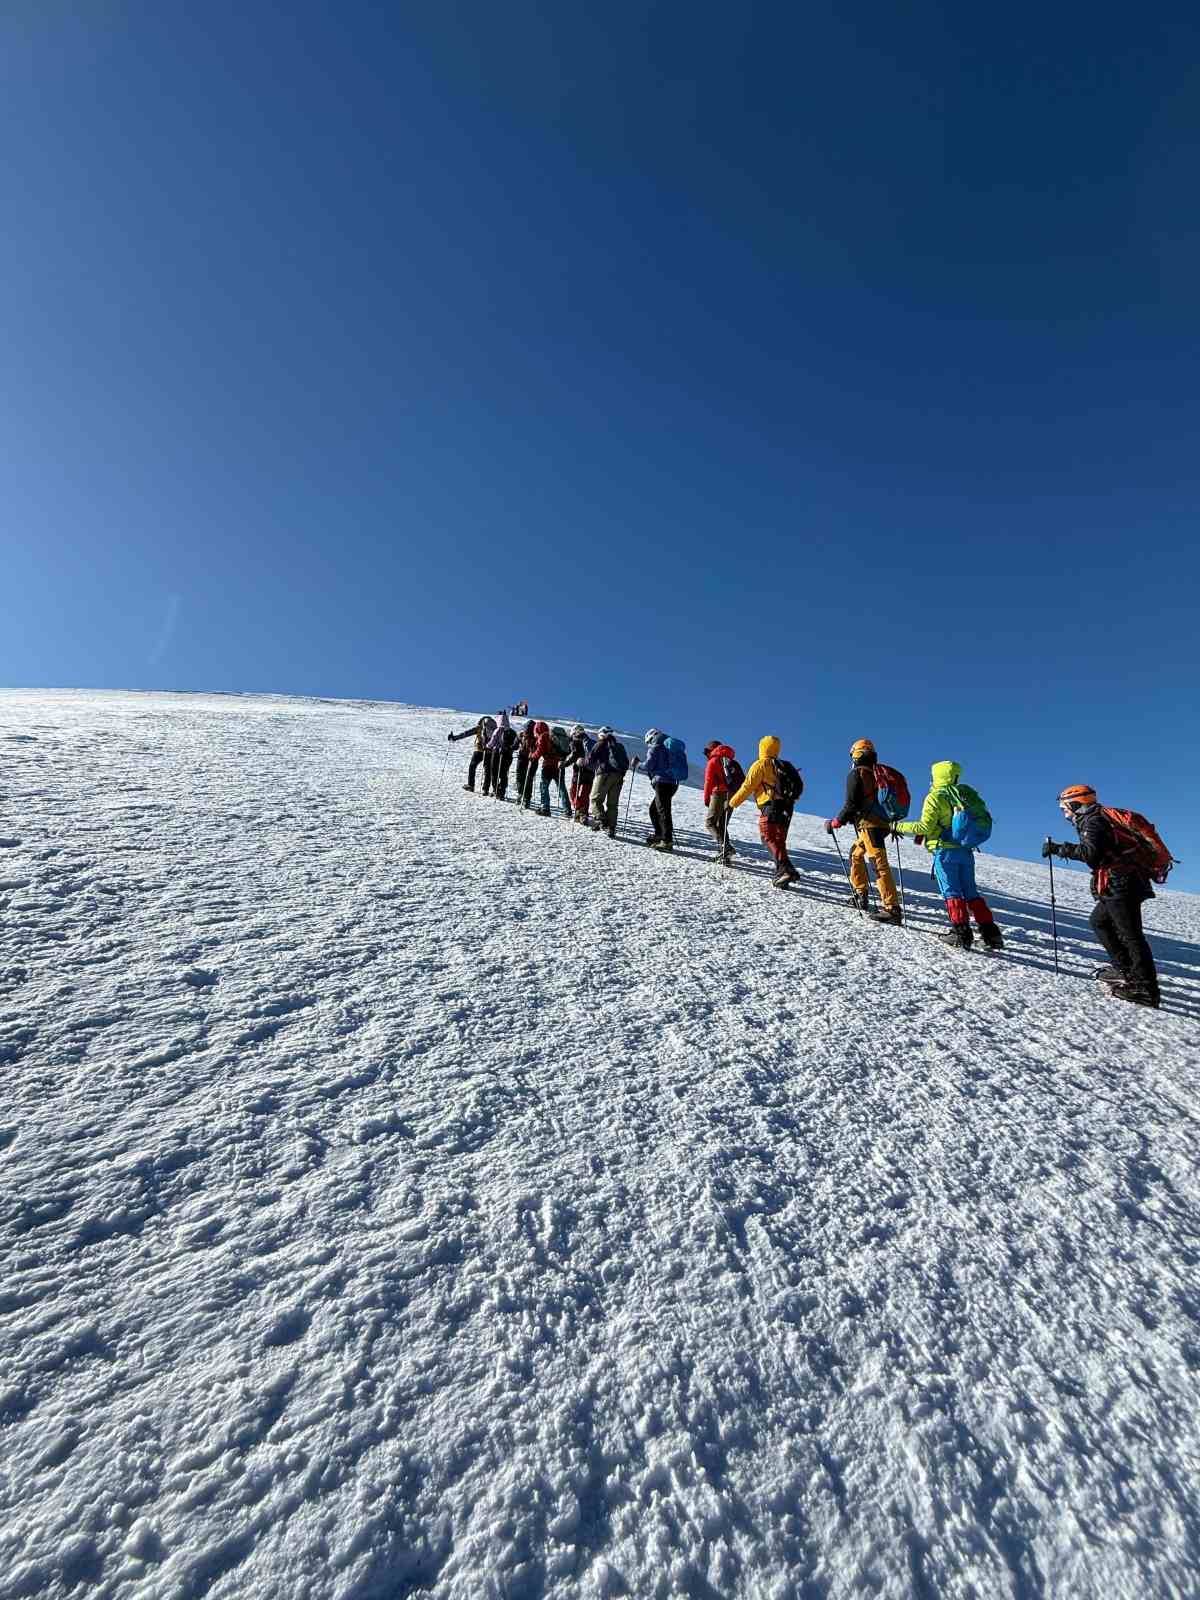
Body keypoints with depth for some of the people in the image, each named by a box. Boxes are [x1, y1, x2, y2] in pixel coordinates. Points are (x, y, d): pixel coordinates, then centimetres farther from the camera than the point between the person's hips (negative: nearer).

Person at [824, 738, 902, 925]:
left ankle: (892, 908, -19)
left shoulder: (856, 774, -3)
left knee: (879, 864, -14)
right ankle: (861, 895, 26)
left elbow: (851, 804, -9)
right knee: (856, 853, 24)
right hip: (883, 823, 9)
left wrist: (836, 822, 0)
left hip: (869, 824, -9)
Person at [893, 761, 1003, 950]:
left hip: (945, 851, -6)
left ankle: (961, 932, -8)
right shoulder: (966, 792, 9)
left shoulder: (935, 797, -9)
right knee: (971, 892, 13)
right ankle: (990, 932, 11)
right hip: (966, 850, 6)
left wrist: (898, 827, -2)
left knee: (951, 891, -1)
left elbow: (924, 826, -12)